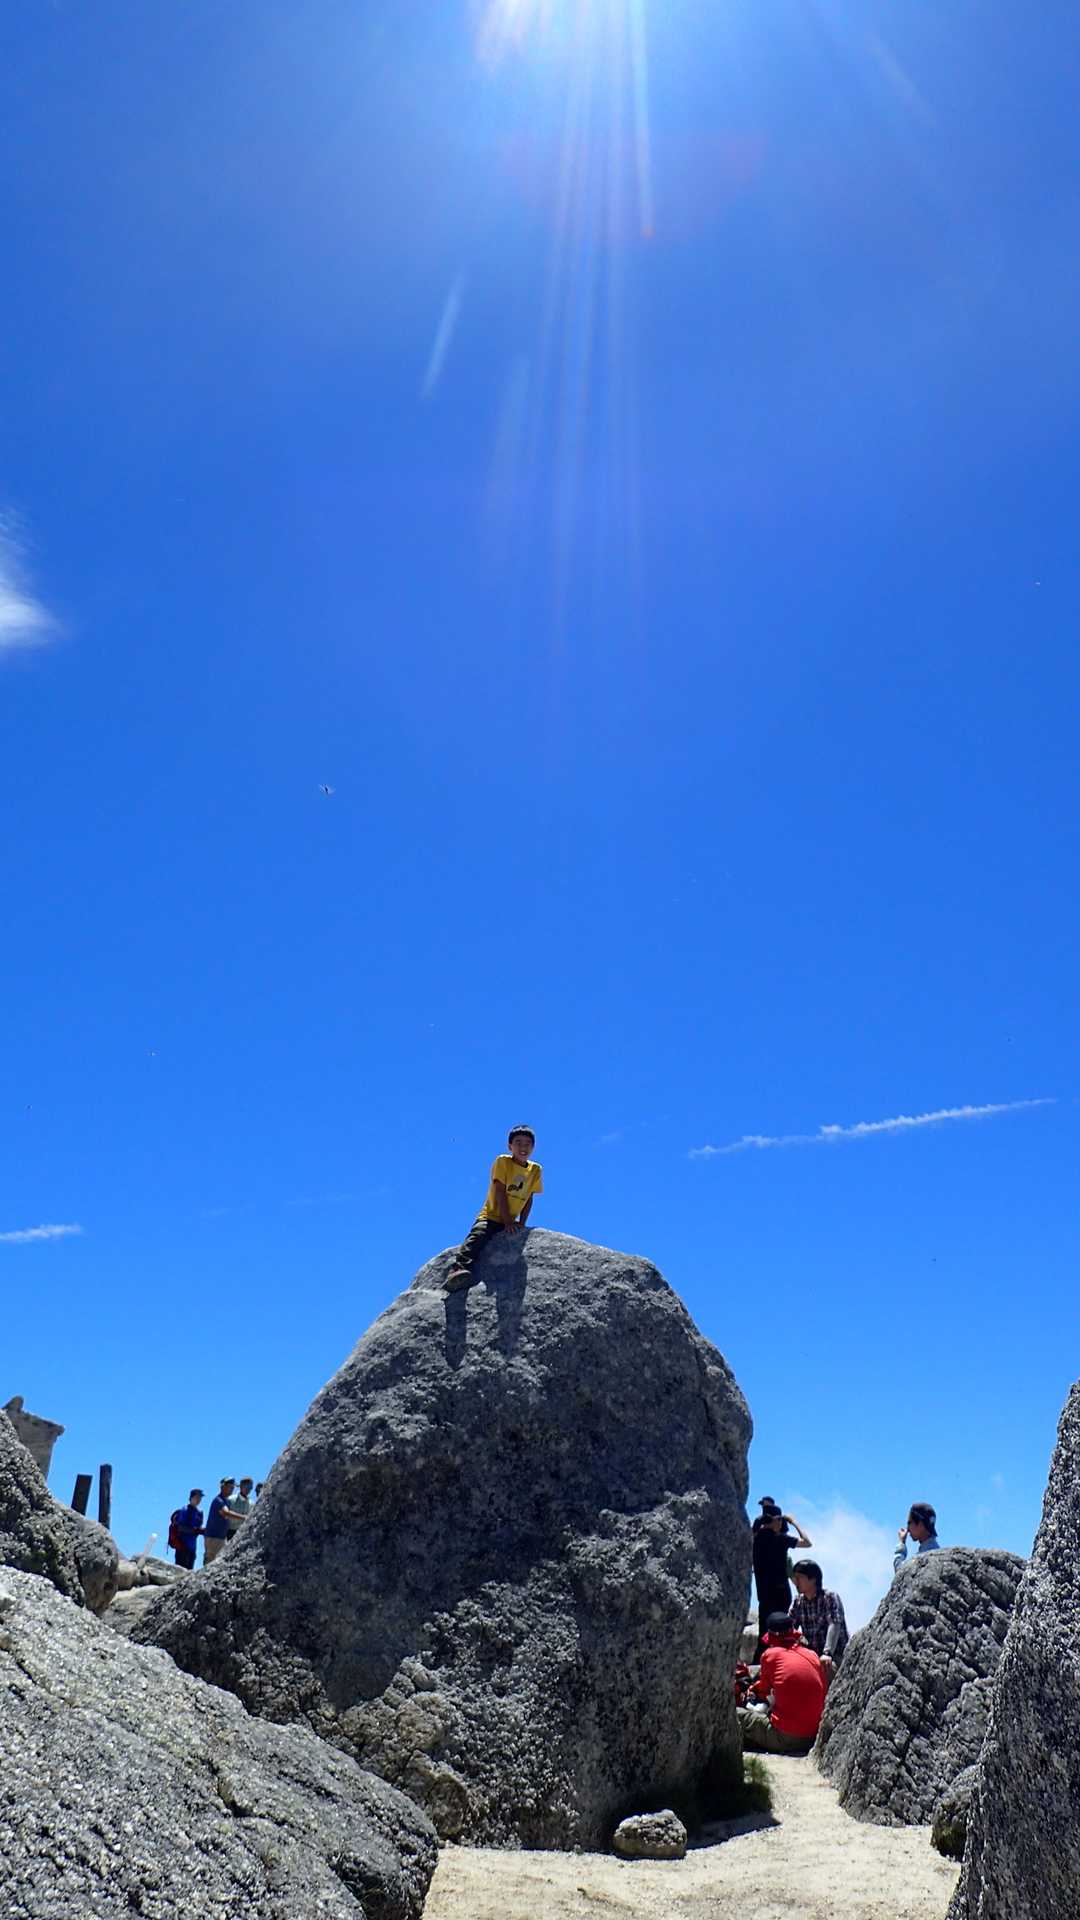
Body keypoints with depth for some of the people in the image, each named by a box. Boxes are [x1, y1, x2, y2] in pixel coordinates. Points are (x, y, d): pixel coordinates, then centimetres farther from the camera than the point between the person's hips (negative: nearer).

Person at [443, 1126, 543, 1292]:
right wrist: (507, 1222, -15)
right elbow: (500, 1193, -11)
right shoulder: (502, 1161, -7)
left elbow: (529, 1198, 12)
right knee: (477, 1237, -31)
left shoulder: (536, 1170, 6)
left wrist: (521, 1224, 1)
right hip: (491, 1216, -6)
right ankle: (459, 1269, -45)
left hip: (511, 1222, 6)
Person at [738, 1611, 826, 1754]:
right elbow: (823, 1696, 16)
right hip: (812, 1737, 6)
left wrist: (752, 1690, 33)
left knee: (736, 1714, 8)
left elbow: (763, 1690, 10)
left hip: (785, 1738, -6)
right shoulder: (813, 1655, 6)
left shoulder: (771, 1654, -6)